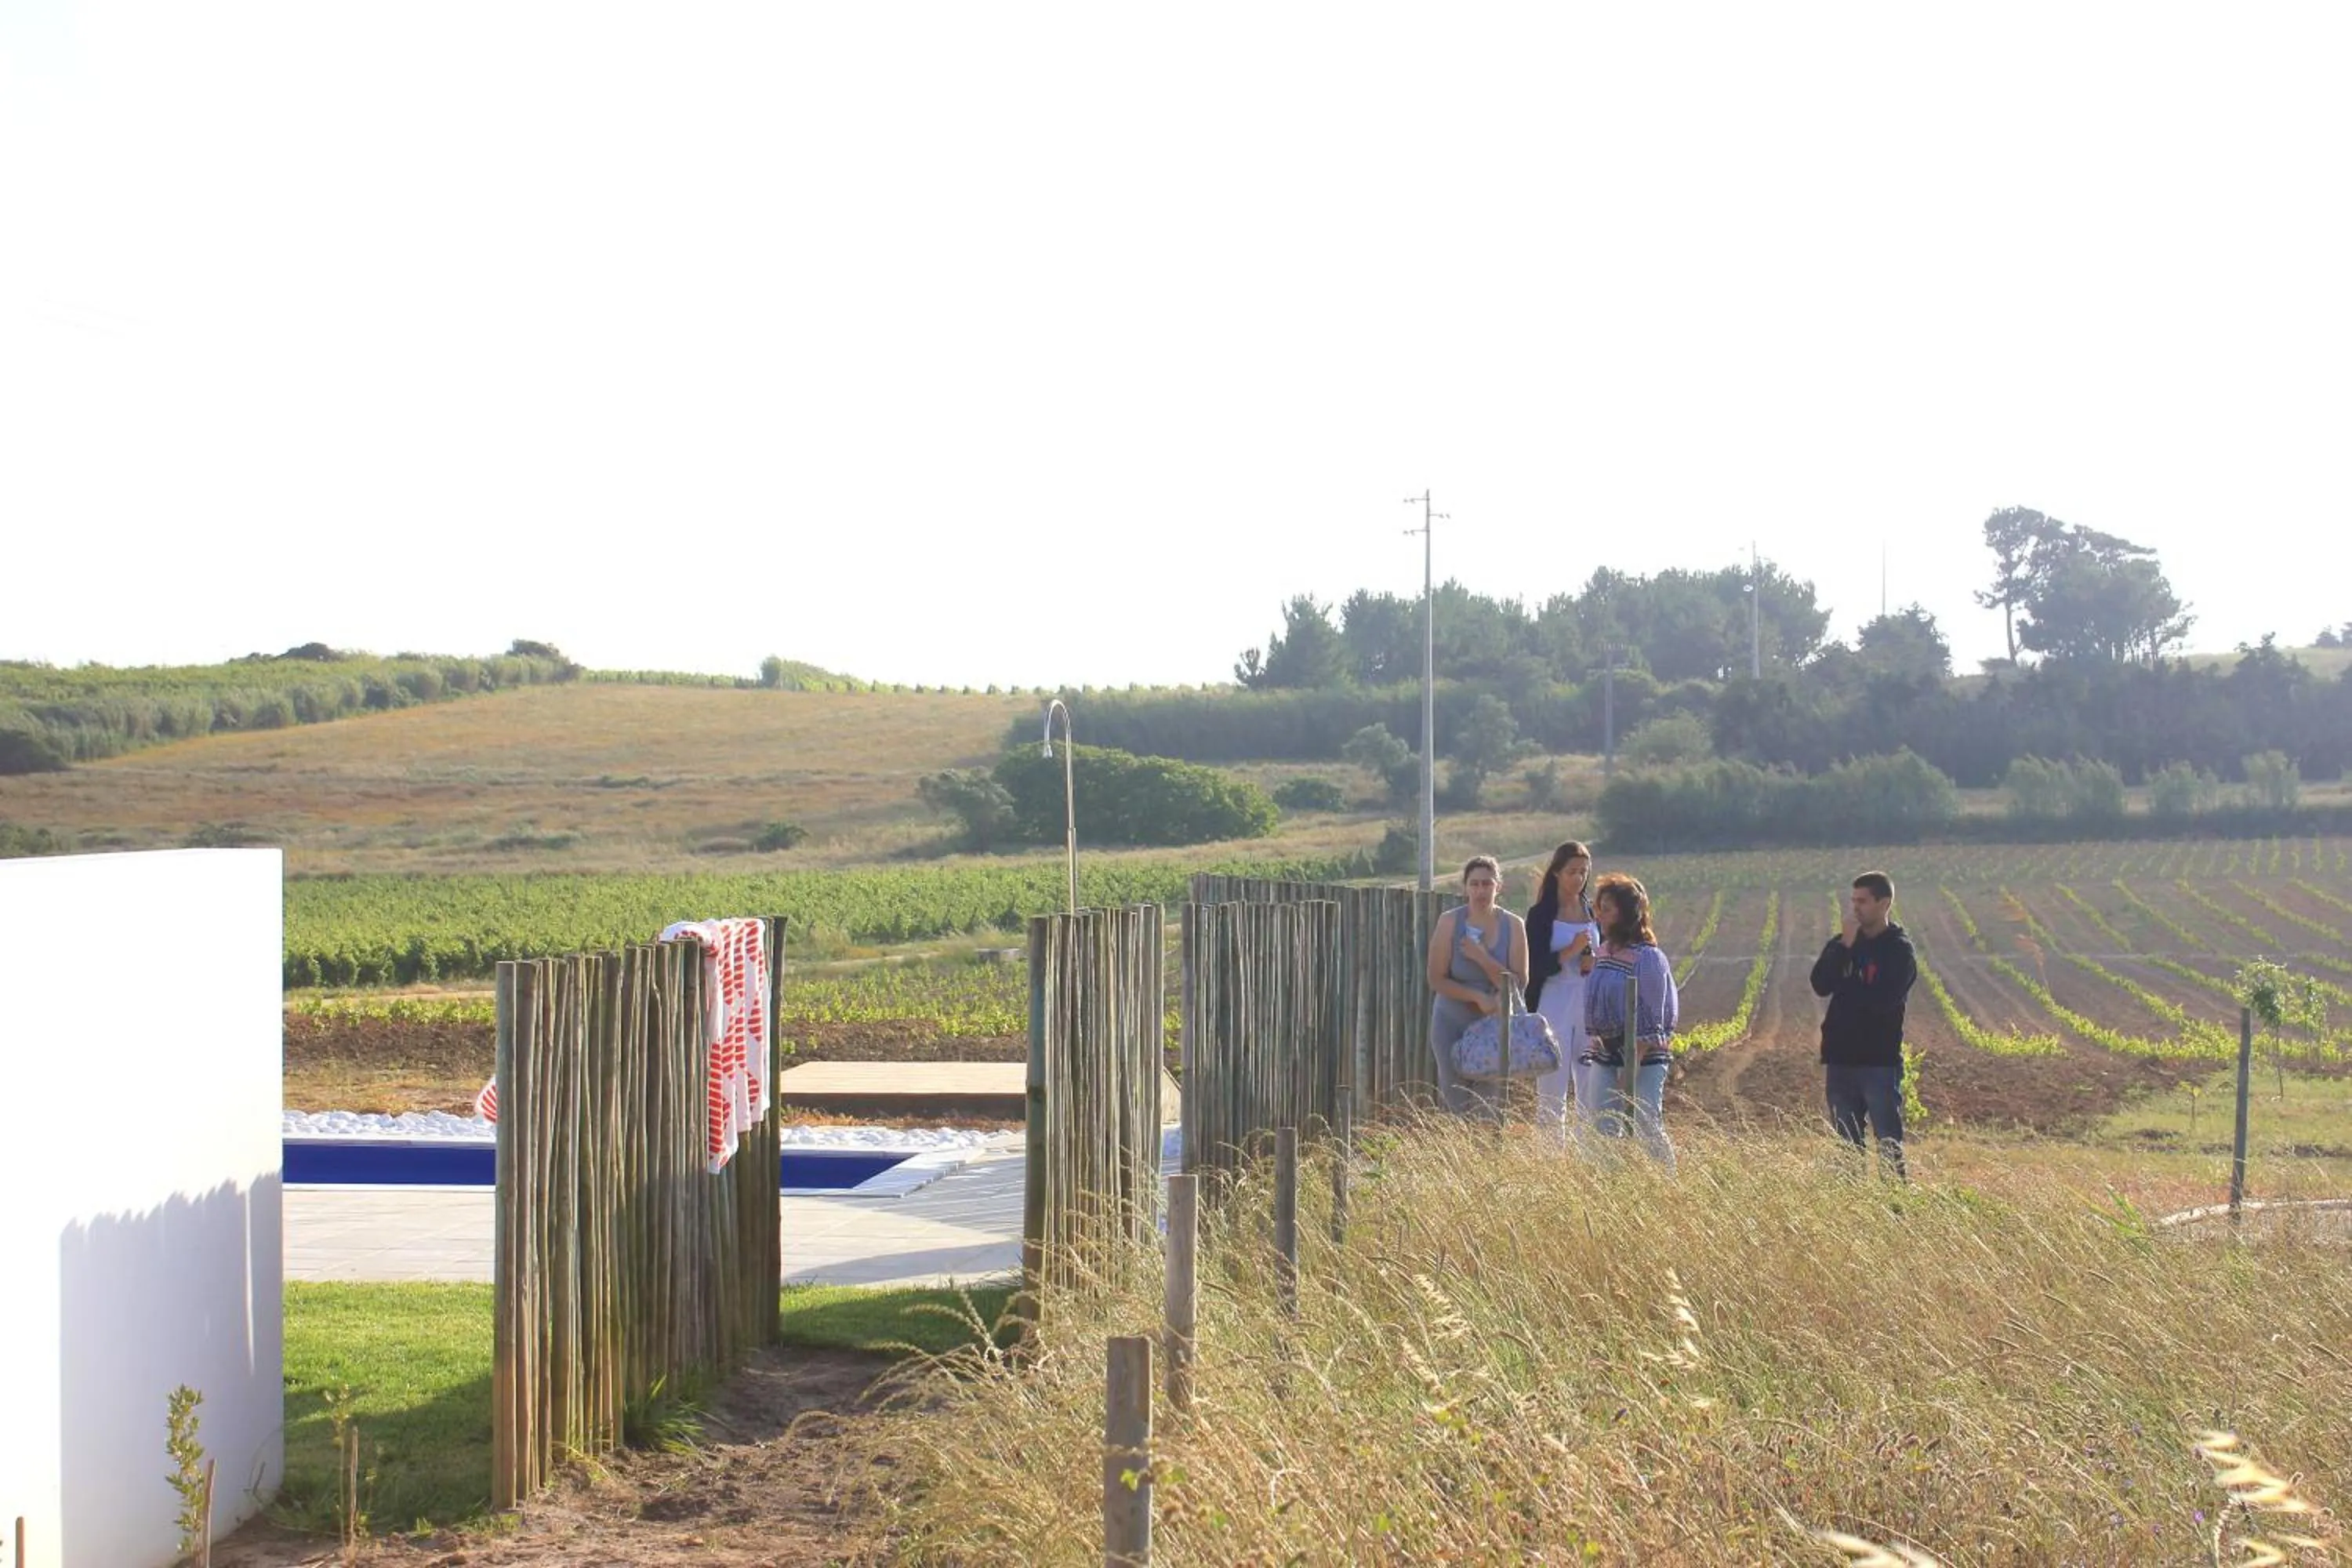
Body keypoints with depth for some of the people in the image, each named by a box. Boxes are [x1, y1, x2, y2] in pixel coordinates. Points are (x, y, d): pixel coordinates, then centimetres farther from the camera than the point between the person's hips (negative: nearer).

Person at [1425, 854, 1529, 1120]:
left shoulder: (1513, 925, -5)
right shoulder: (1450, 922, -8)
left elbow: (1519, 983, -9)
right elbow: (1436, 979, -9)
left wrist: (1482, 958, -21)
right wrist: (1478, 997, -19)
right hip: (1453, 1026, -1)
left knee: (1493, 1106, -2)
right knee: (1457, 1105, 0)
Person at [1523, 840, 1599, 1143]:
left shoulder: (1594, 912, 11)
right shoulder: (1540, 915, -1)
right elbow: (1534, 967, -7)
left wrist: (1597, 963, -4)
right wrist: (1571, 951, -17)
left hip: (1590, 1005, 4)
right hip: (1554, 1006, -3)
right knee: (1552, 1090, -2)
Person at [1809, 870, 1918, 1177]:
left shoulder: (1899, 949, -3)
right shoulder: (1841, 943, 11)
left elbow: (1883, 1000, -17)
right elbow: (1820, 985, -5)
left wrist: (1845, 985, -4)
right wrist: (1844, 946, -12)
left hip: (1880, 1062, -5)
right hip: (1841, 1059, 5)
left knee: (1890, 1147, -2)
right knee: (1846, 1149, 9)